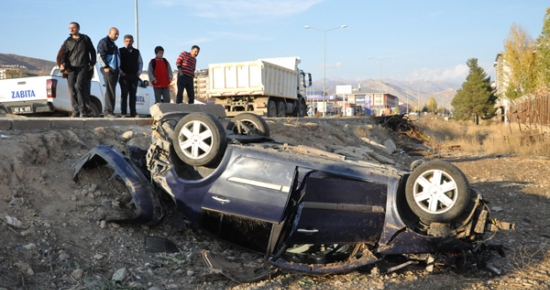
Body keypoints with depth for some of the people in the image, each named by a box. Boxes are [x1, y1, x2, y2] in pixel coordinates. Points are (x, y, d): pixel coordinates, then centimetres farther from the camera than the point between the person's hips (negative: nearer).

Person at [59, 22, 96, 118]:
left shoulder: (85, 39, 13)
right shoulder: (67, 41, 18)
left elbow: (92, 52, 15)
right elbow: (63, 54, 12)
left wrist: (92, 64, 5)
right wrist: (62, 63, -8)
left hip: (83, 67, -3)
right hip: (71, 68, 3)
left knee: (79, 86, -19)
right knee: (72, 89, -2)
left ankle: (83, 110, -16)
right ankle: (76, 110, 4)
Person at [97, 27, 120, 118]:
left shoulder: (113, 43, 25)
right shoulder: (104, 42, -3)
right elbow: (100, 55, -12)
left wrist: (118, 69, 19)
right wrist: (105, 67, -17)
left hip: (115, 70, 9)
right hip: (108, 70, -9)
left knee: (111, 91, 7)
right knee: (110, 91, -12)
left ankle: (108, 111, 10)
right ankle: (108, 111, -11)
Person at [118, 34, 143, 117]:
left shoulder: (136, 52, 14)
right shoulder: (120, 51, 3)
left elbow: (140, 62, 20)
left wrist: (139, 71, 6)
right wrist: (120, 72, -11)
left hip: (134, 76, 3)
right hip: (124, 75, -3)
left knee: (133, 95, 5)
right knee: (124, 94, -4)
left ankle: (133, 113, 8)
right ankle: (123, 113, -3)